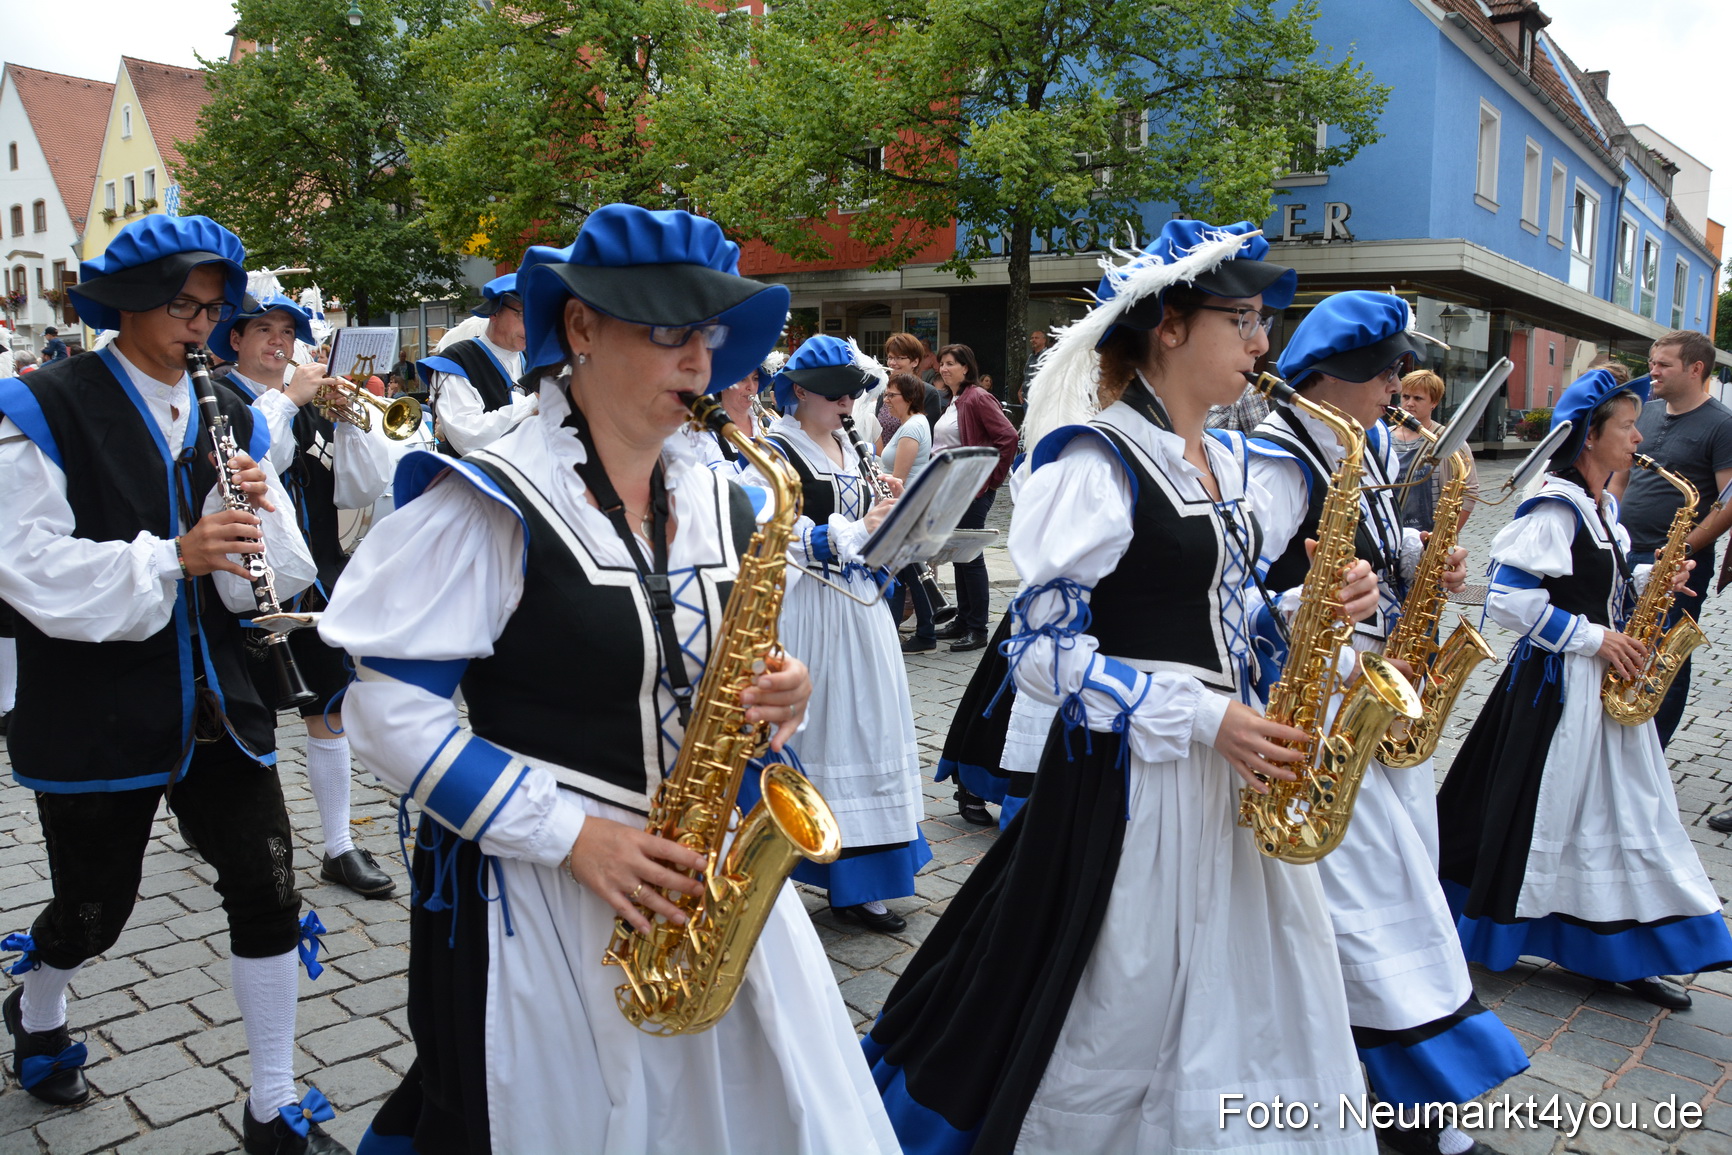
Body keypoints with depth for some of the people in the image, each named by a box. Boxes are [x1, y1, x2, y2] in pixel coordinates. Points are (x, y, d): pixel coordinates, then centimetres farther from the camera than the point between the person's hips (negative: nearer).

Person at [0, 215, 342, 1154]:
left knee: (268, 891, 1)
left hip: (215, 703, 4)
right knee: (95, 909, 12)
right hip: (94, 715, -3)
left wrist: (256, 510, -16)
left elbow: (280, 575, 5)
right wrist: (171, 557, -29)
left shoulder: (231, 416, 7)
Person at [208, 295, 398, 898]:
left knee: (329, 711, 5)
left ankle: (340, 848, 13)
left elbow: (362, 488, 2)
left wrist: (352, 417, -9)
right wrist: (286, 399, -20)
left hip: (313, 579, 4)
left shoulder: (315, 407, 9)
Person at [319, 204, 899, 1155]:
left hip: (703, 871, 6)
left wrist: (773, 701, -7)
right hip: (532, 893, -5)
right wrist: (569, 833, -18)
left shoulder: (718, 504, 6)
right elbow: (388, 707, -14)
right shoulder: (492, 504, -13)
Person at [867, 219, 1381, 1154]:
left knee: (1270, 997, 14)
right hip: (1129, 769, -8)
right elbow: (1043, 651, -17)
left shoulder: (1226, 462, 11)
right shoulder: (1100, 464, -15)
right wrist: (1201, 720, -20)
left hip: (1234, 763, 8)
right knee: (1123, 1015, 5)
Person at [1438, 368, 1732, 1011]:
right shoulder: (1556, 508, -17)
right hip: (1556, 684, -9)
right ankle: (1474, 933, 15)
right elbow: (1508, 598, -23)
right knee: (1538, 811, -1)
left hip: (1605, 684, 9)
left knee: (1621, 814, 11)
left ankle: (1619, 956, 20)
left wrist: (1645, 580, 5)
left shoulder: (1604, 506, 12)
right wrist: (1593, 638, -18)